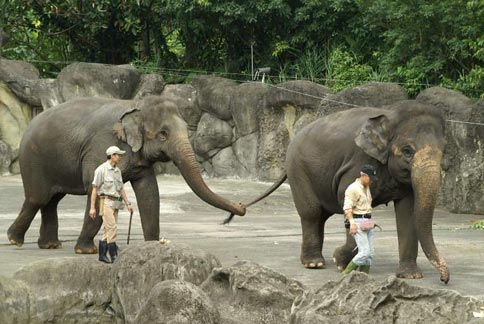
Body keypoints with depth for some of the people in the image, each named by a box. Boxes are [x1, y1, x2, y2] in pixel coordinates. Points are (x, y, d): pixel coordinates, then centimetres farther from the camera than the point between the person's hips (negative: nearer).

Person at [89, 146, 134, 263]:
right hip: (106, 202, -8)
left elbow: (121, 189, 20)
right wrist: (92, 207, -13)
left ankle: (102, 254, 13)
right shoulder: (101, 169, -9)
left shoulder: (117, 170, 13)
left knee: (108, 229, 8)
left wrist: (128, 203, 12)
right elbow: (95, 189, -9)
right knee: (112, 228, -14)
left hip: (115, 203, 8)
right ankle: (114, 255, -15)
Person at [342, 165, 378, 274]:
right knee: (364, 252, -16)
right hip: (357, 222, -9)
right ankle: (346, 274, -7)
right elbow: (347, 208, -19)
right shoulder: (353, 188, -12)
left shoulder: (366, 187, 17)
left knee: (370, 253, 3)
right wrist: (352, 223, -29)